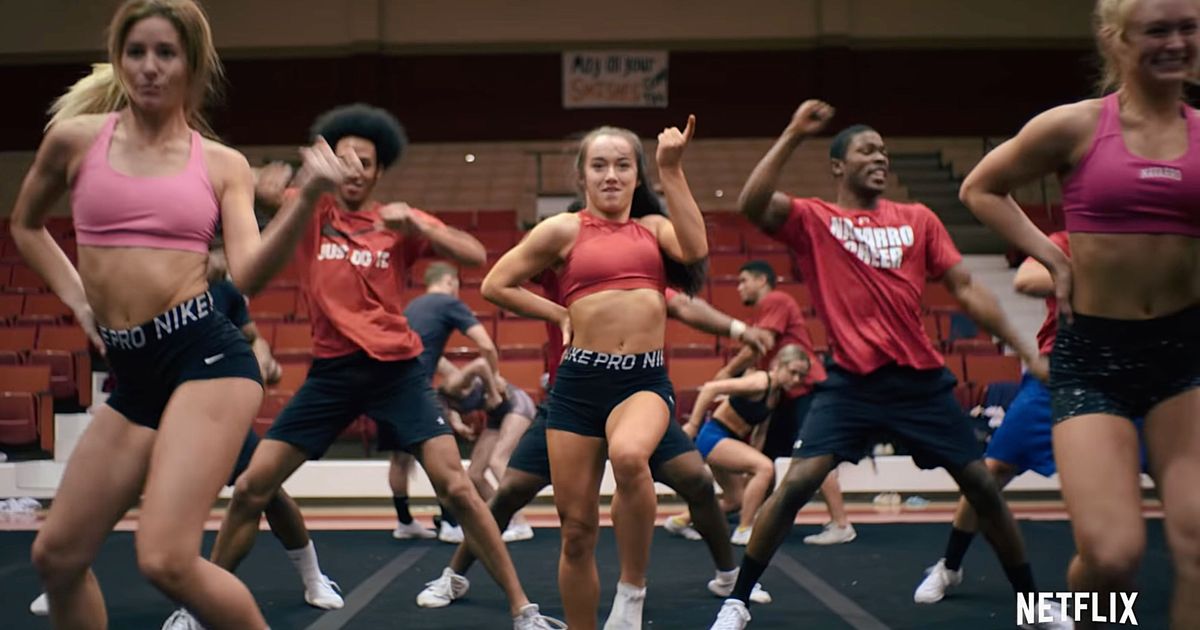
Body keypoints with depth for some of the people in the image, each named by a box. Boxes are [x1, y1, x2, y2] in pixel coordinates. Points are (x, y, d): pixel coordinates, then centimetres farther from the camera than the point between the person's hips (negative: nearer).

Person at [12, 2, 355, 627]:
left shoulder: (223, 164, 5)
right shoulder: (75, 138, 9)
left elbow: (248, 274, -8)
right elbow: (26, 225, 26)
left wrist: (306, 197, -19)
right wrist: (74, 295, 15)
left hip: (206, 353, -4)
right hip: (132, 373, 5)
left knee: (165, 559, -18)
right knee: (56, 554, 11)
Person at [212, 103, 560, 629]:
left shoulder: (398, 222, 4)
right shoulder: (308, 211, 6)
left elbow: (475, 255, -4)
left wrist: (414, 223, -17)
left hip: (397, 369, -1)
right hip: (331, 371, 2)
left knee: (455, 488, -9)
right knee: (250, 489, 2)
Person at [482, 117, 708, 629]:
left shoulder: (654, 227, 13)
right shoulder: (564, 229, 6)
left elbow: (695, 248, -9)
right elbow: (496, 285, 8)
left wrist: (671, 171, -8)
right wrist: (560, 315, 8)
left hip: (645, 379, 0)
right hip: (580, 380, 0)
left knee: (628, 455, -35)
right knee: (577, 530, 3)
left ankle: (633, 589, -14)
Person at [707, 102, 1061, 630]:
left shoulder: (918, 219, 9)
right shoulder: (812, 220, 0)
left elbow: (966, 290, 9)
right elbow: (751, 204, -19)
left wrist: (1026, 350, 5)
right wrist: (793, 135, -20)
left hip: (921, 380, 3)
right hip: (851, 383, -3)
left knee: (982, 486, 7)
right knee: (795, 484, -13)